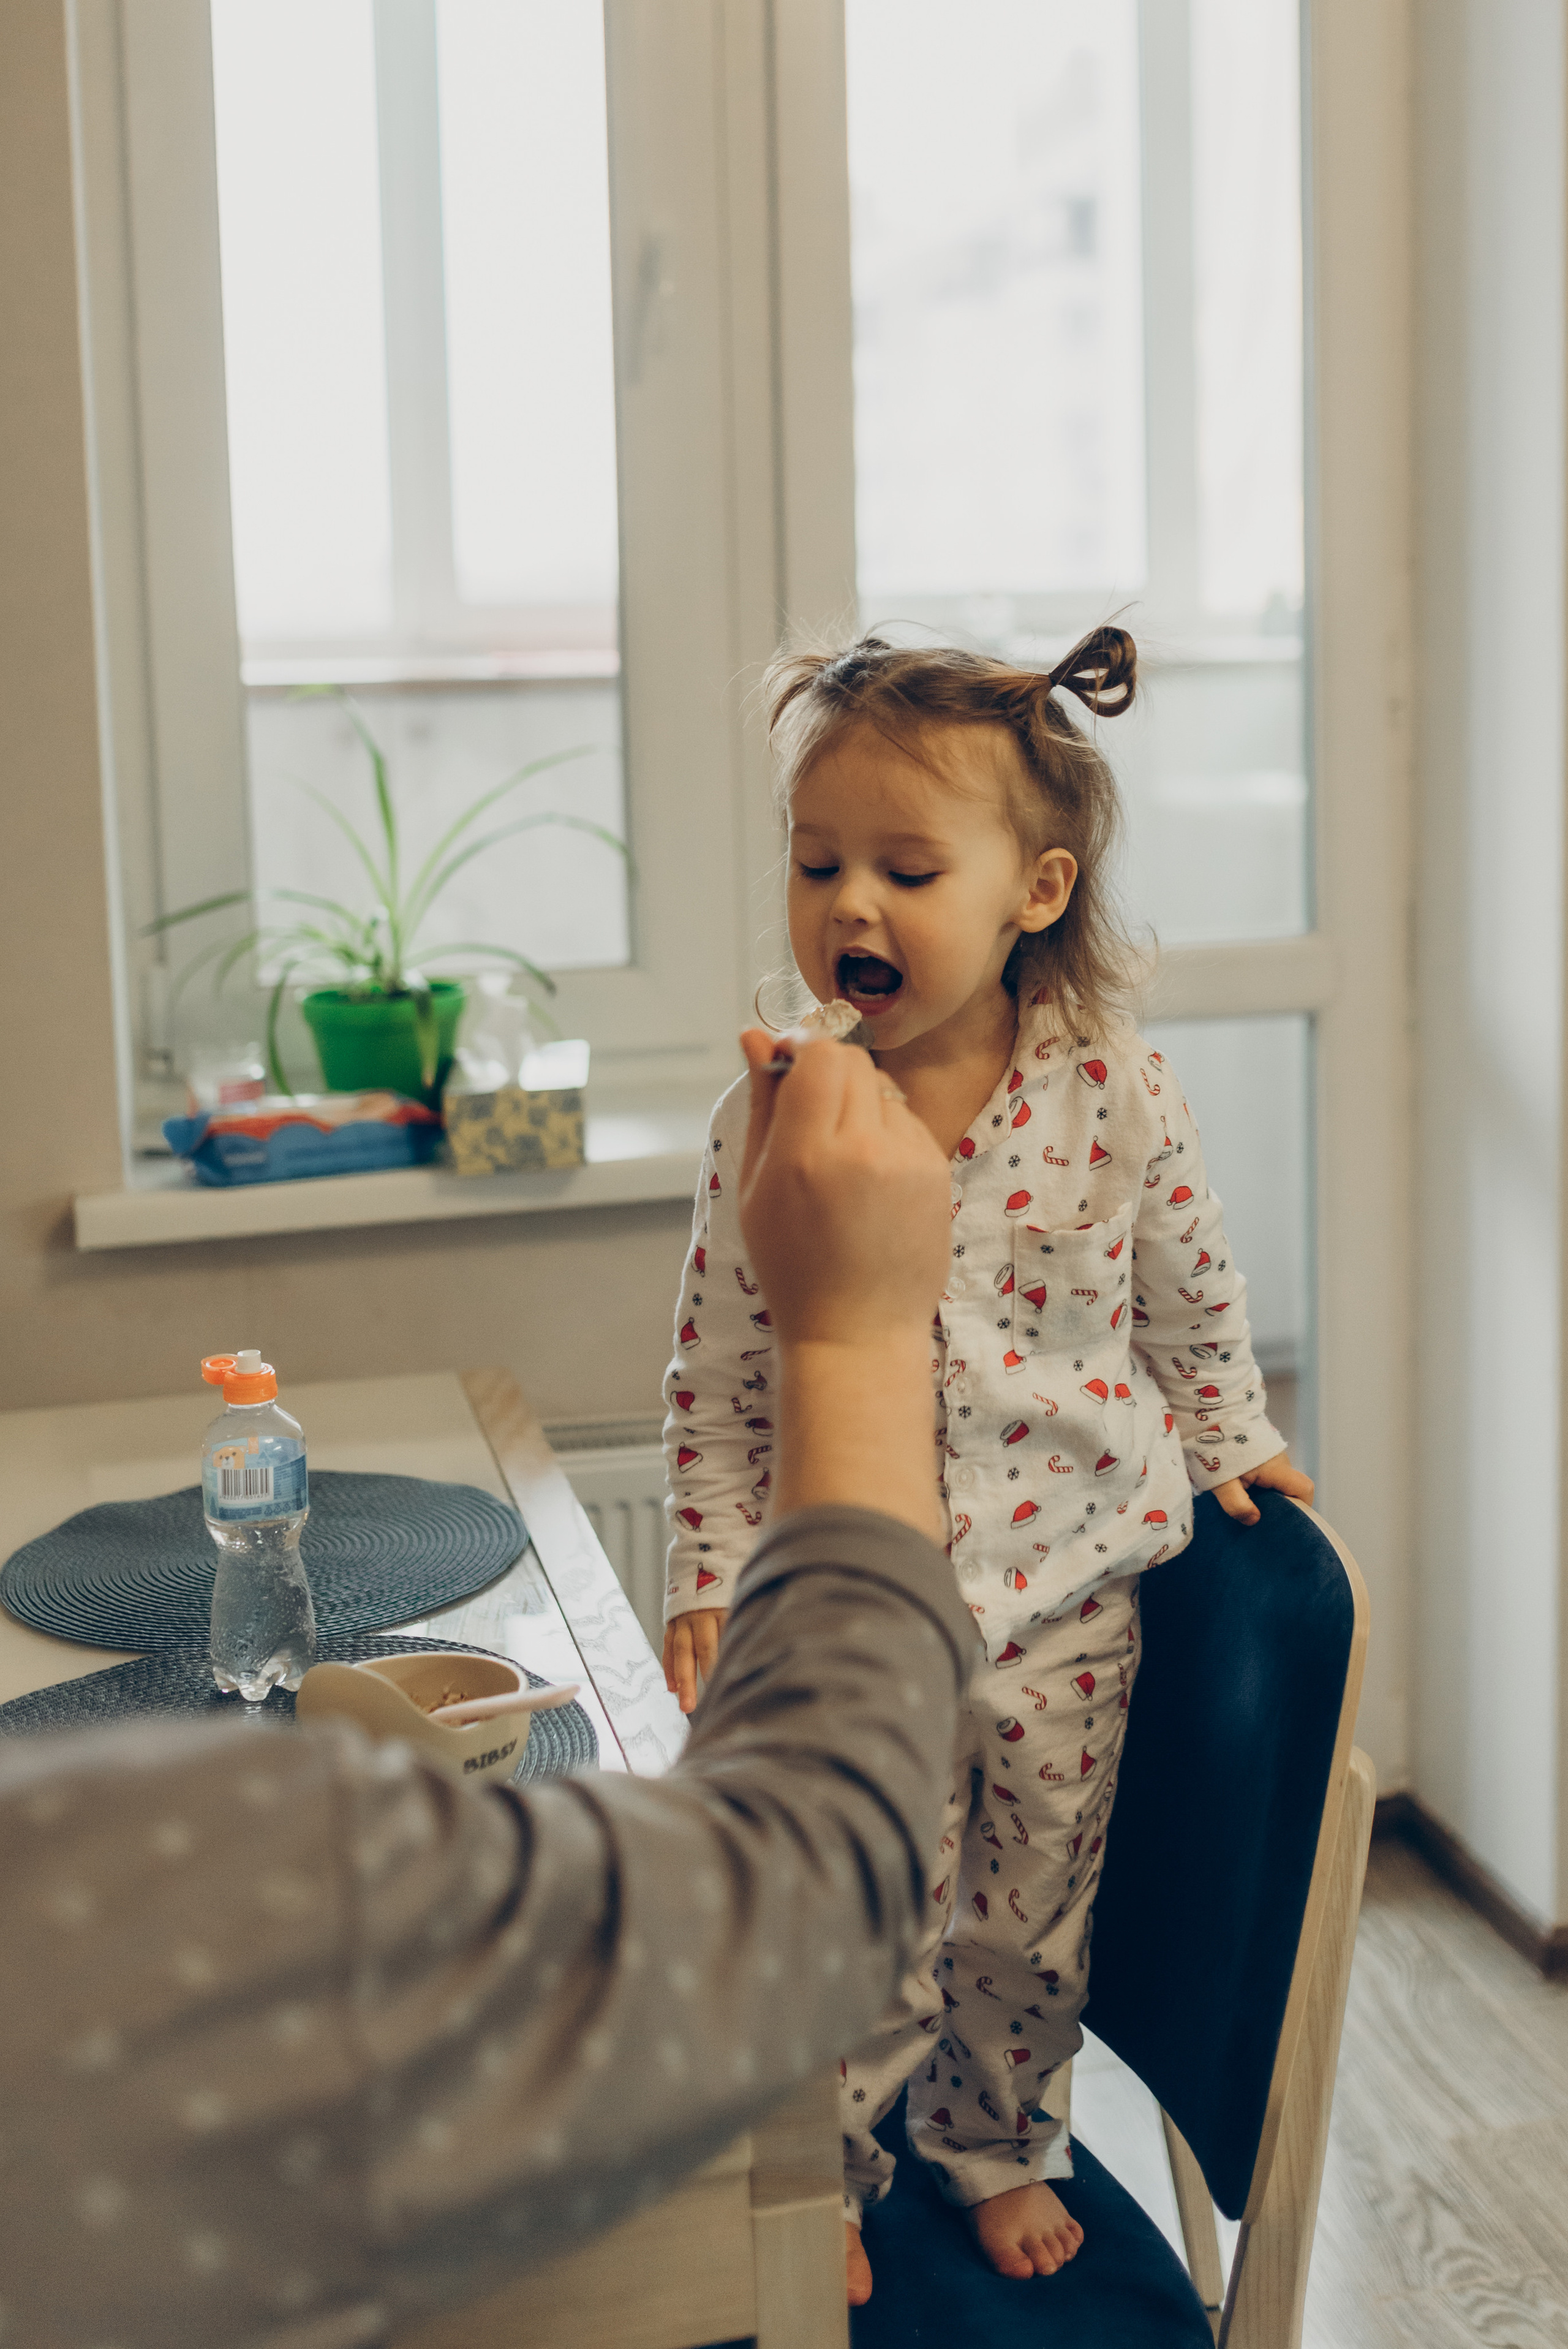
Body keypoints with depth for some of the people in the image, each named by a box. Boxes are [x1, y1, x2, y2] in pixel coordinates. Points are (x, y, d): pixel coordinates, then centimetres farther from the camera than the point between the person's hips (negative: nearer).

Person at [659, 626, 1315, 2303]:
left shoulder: (1118, 1096, -10)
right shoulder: (768, 1124, -11)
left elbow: (1196, 1298, 8)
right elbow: (716, 1379, -2)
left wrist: (1229, 1447, 14)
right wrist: (711, 1570, -5)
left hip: (1062, 1598, 1)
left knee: (1032, 1920, 15)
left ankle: (998, 2146, 42)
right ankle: (822, 2179, 32)